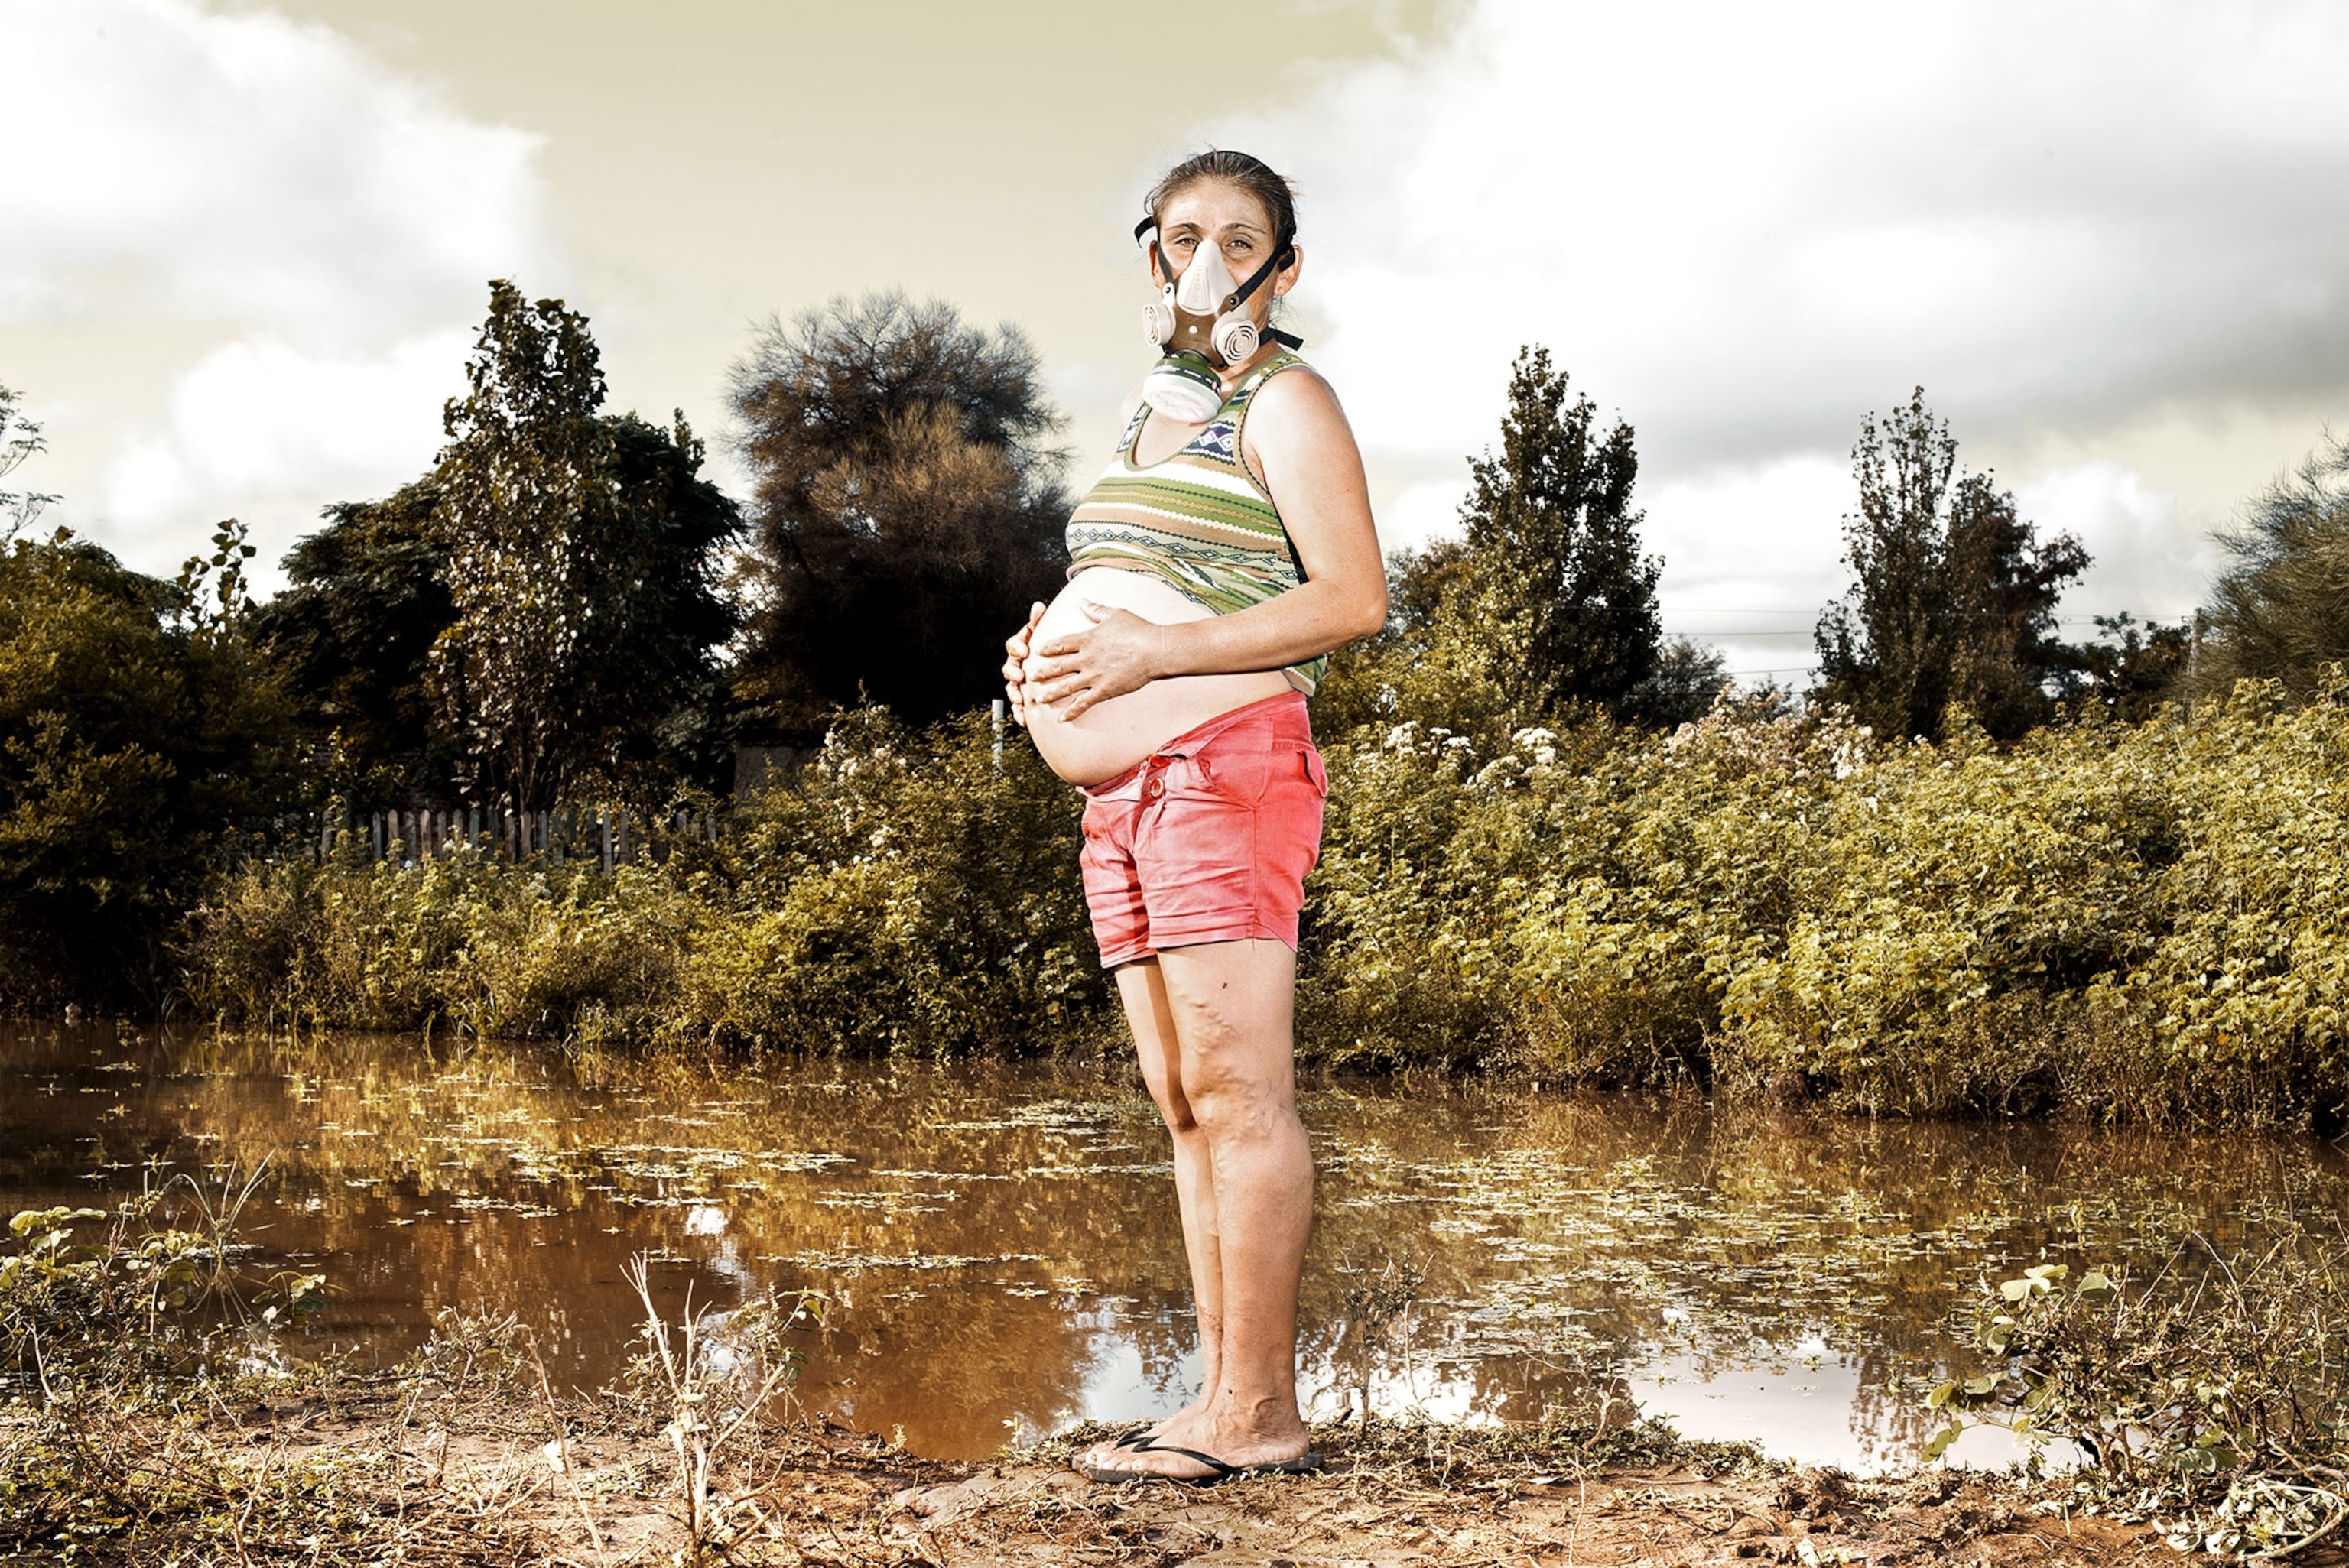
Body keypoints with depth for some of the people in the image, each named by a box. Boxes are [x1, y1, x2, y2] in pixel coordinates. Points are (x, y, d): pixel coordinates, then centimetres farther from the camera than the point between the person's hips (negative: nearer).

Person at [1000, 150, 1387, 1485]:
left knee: (1238, 1095, -10)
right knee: (1185, 1107, 7)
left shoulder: (1286, 401, -2)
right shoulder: (1150, 409, 24)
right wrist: (1052, 644, 12)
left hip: (1226, 763, -9)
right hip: (1126, 789, 9)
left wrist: (1151, 652, -18)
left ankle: (1260, 1411, -6)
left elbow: (1352, 597, -13)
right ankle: (1225, 1400, 12)